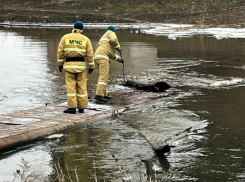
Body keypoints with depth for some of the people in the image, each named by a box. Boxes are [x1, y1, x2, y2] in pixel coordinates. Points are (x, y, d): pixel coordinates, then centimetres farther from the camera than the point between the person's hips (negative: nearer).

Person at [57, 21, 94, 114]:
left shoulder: (65, 37, 3)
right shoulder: (86, 39, 3)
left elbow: (60, 52, -1)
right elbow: (90, 54, 0)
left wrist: (60, 64, 7)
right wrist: (91, 67, 7)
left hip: (69, 64, -1)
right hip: (81, 65, 1)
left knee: (71, 86, 0)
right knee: (82, 87, 8)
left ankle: (72, 107, -4)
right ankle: (81, 107, 11)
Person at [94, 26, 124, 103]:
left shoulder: (104, 38, 35)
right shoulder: (111, 33, 11)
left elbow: (110, 54, 40)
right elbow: (114, 39, -14)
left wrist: (119, 59, 46)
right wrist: (118, 47, 2)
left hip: (99, 57, 9)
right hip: (103, 57, -9)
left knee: (104, 76, 17)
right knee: (104, 76, -15)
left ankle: (103, 94, 20)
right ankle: (99, 95, -24)